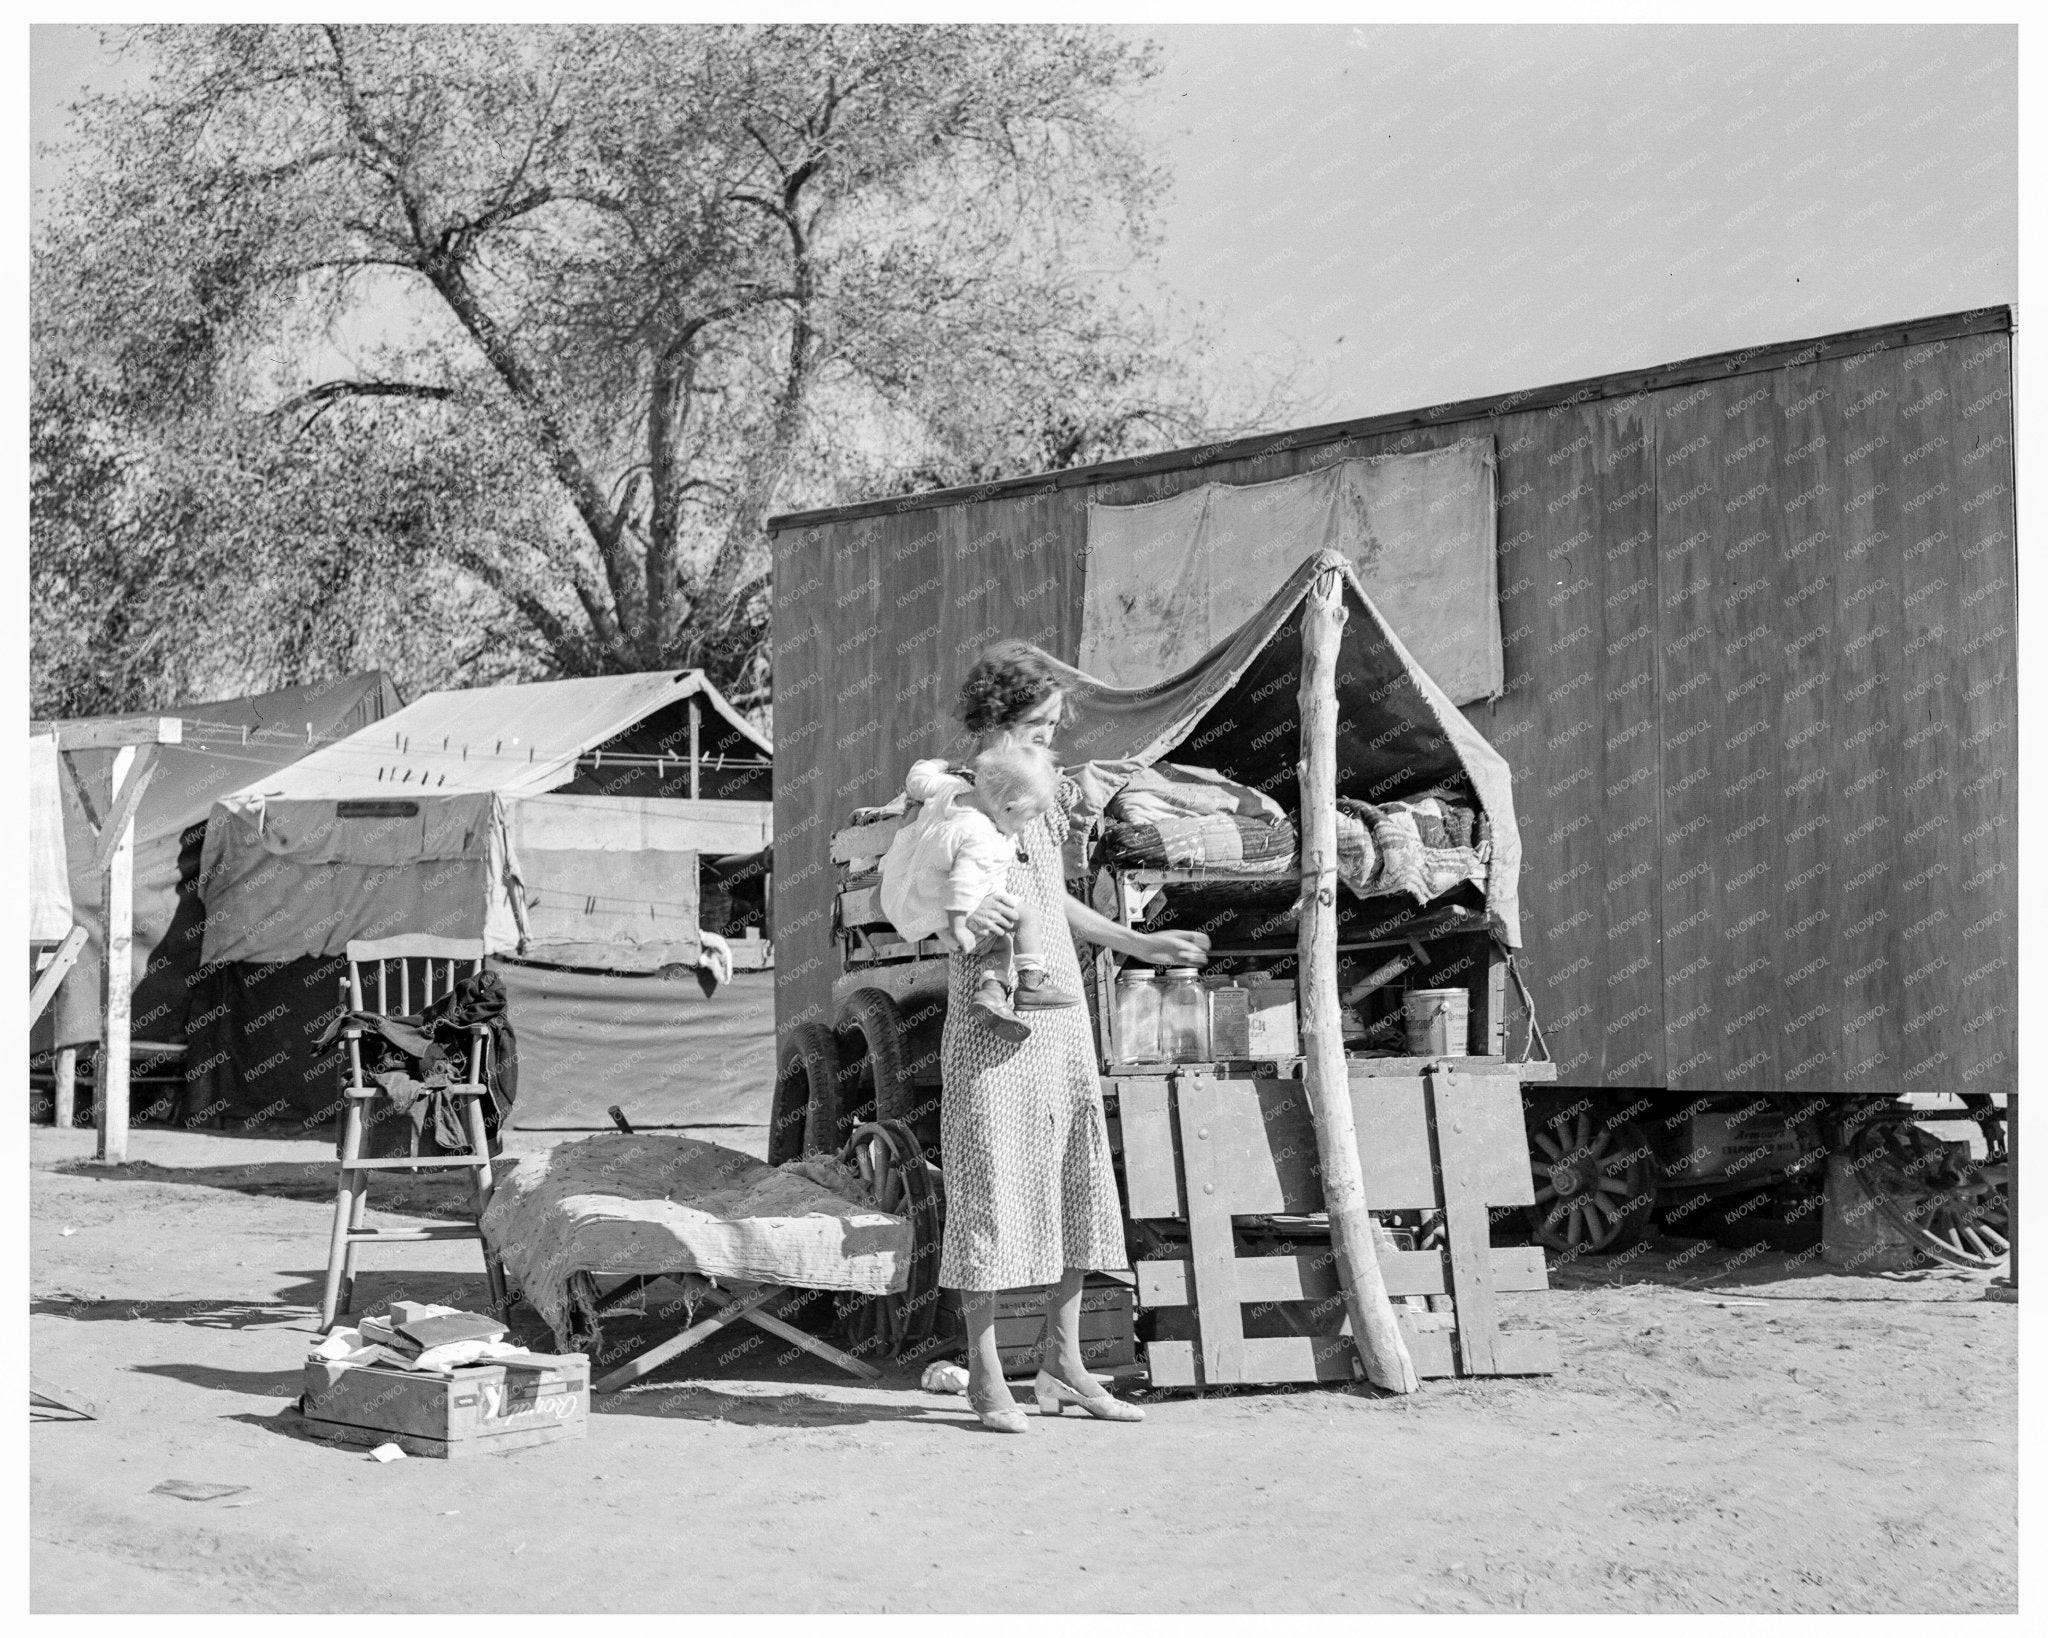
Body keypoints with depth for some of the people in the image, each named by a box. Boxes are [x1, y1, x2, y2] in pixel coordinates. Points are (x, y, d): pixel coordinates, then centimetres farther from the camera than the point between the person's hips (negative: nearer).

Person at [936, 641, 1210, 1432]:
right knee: (990, 1181, -3)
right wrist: (962, 909, -30)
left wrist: (1139, 944, 20)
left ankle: (1061, 1364, 16)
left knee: (1075, 1180, 7)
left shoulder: (1047, 793, 13)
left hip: (1061, 1010, 7)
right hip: (989, 1011, -7)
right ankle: (985, 1373, 6)